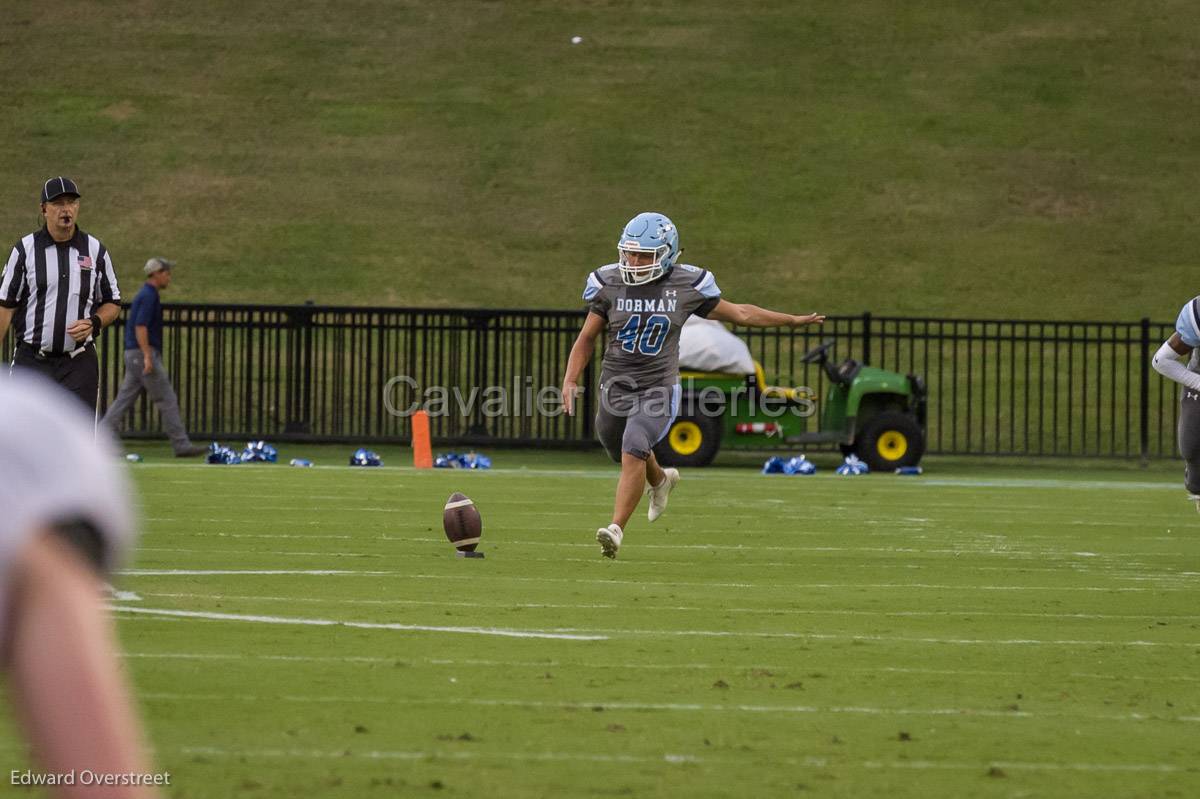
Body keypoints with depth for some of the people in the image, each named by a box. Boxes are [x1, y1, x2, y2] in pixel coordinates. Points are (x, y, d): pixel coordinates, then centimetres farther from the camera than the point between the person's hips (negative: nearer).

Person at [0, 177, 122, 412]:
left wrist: (93, 323, -8)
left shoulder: (96, 250, 7)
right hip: (32, 363, -1)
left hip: (79, 364, 1)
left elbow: (113, 303, 14)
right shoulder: (25, 250, 2)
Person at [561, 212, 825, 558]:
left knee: (633, 450, -24)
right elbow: (587, 338, 5)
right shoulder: (610, 284, -4)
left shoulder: (686, 286, -6)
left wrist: (794, 321, 13)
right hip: (616, 386, 3)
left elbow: (738, 313, 8)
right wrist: (570, 380, -8)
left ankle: (616, 529, -23)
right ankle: (660, 480, 54)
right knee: (628, 457, 18)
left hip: (658, 389, -3)